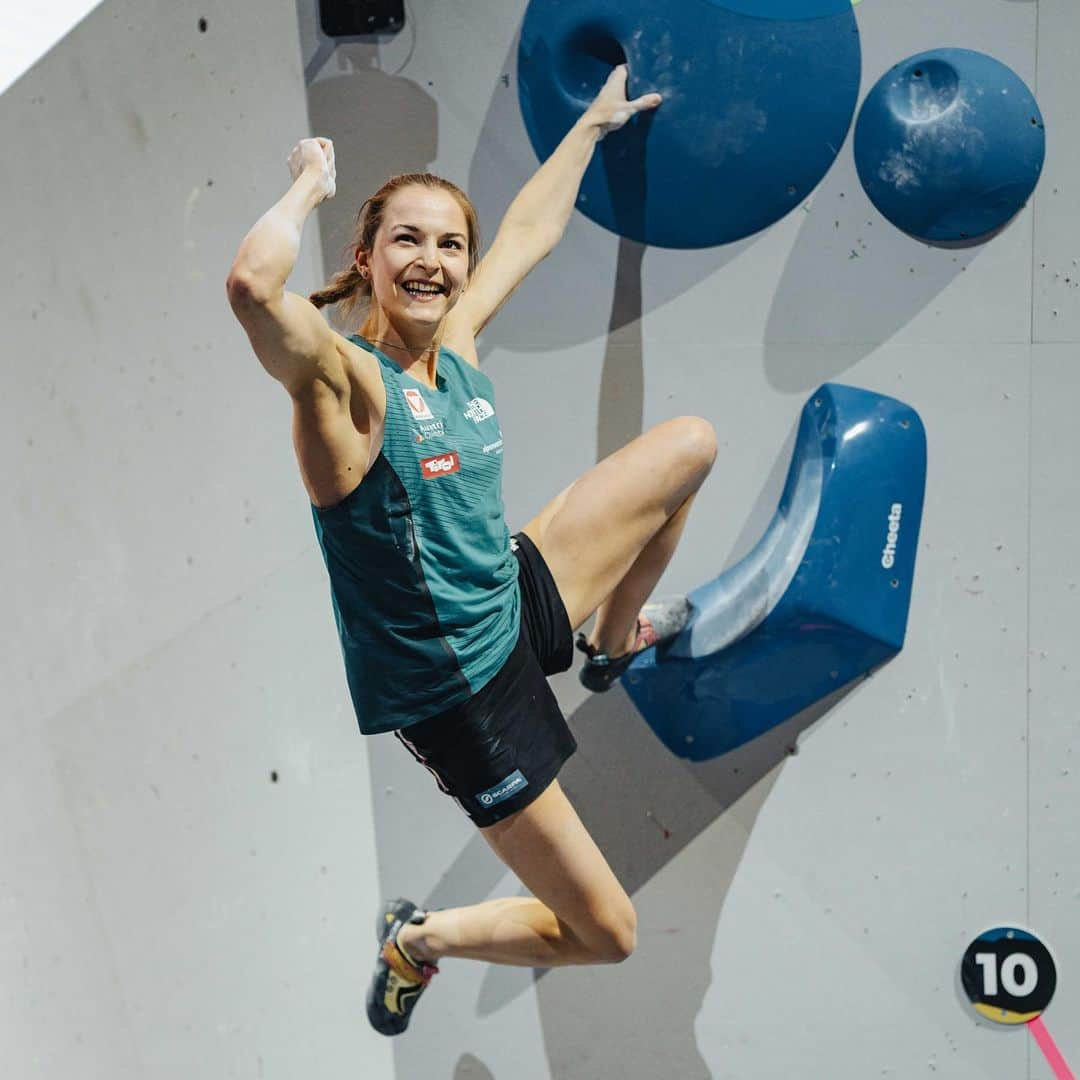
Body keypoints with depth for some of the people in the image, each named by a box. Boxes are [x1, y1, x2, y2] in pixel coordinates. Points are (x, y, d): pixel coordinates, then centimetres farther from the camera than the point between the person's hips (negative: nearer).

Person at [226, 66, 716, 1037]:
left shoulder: (457, 346, -1)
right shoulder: (348, 383, -22)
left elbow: (532, 232, 17)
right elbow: (253, 285, -44)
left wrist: (593, 124, 27)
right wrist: (310, 184, -25)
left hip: (521, 604, 8)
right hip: (459, 696, -8)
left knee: (692, 442, 17)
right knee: (607, 935, -2)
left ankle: (616, 643, 35)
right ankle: (417, 941, 24)